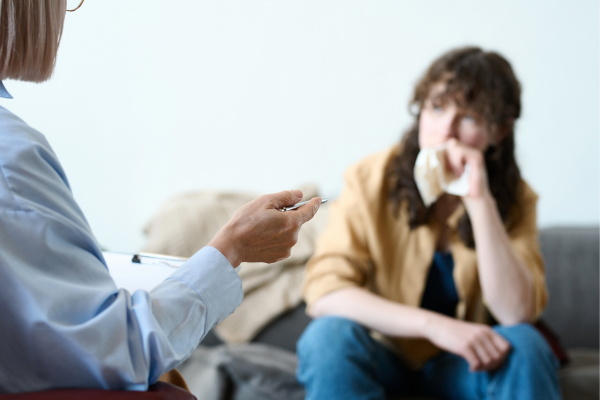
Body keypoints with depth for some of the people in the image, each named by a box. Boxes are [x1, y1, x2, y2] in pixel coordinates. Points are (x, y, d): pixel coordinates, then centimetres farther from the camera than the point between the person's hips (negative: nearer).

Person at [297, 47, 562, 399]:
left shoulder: (514, 198, -10)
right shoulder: (371, 179, -15)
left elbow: (517, 312, -23)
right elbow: (323, 292, -23)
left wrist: (480, 201, -31)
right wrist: (434, 324, -33)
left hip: (460, 363, 1)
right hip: (385, 354, -1)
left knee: (526, 346, -29)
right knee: (329, 335, -32)